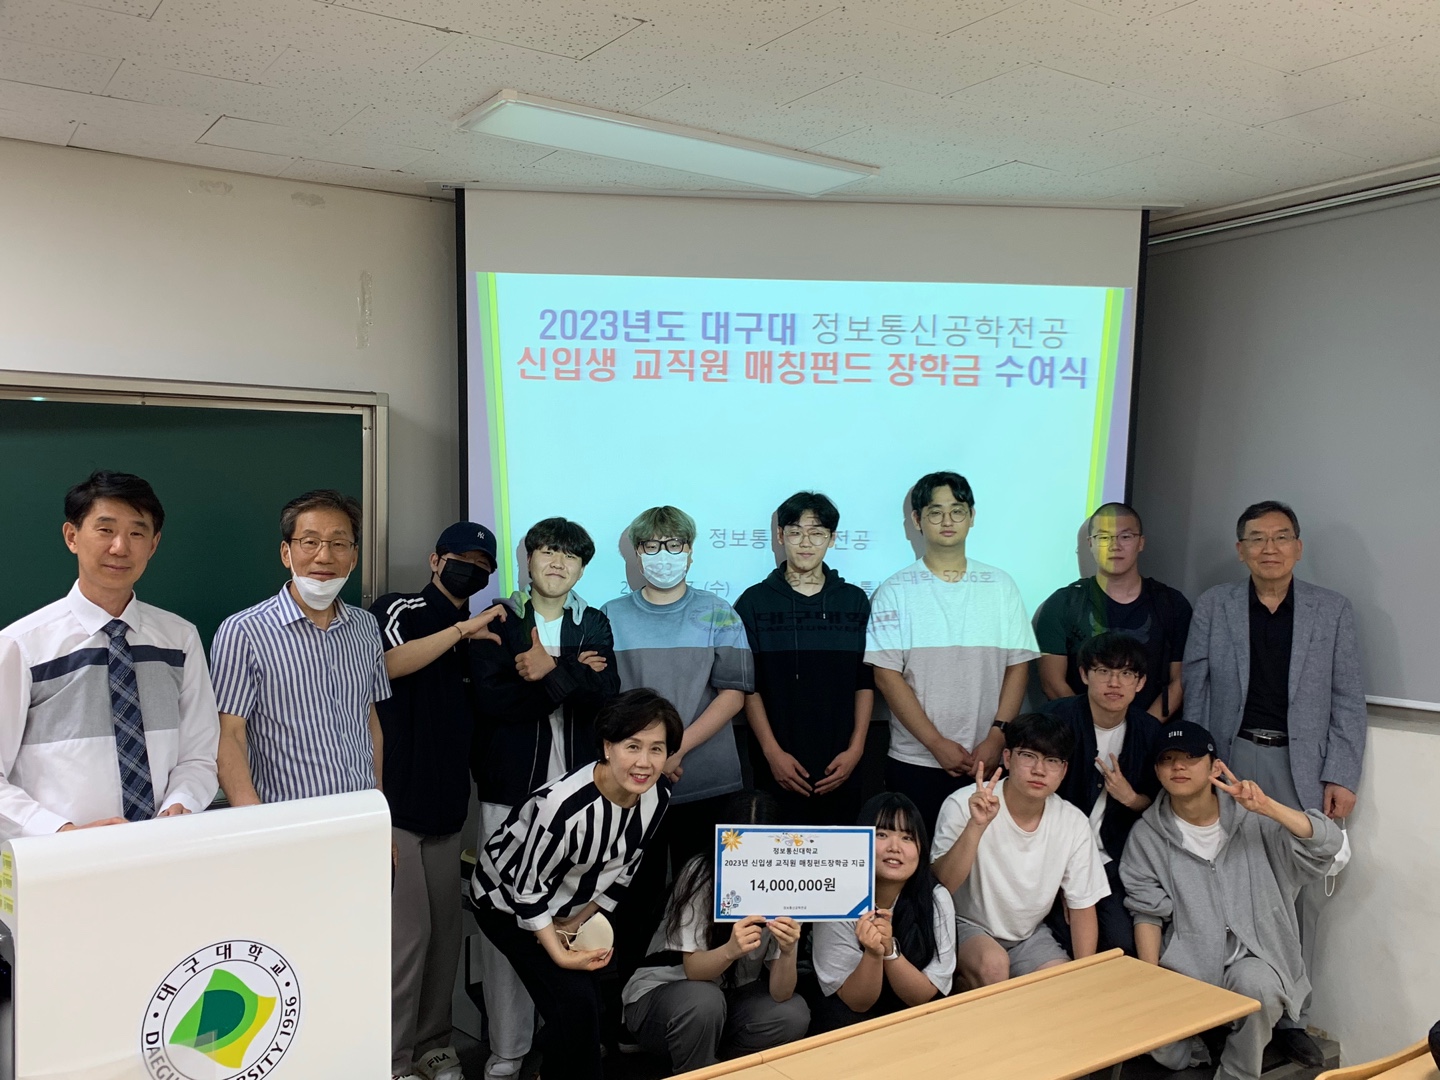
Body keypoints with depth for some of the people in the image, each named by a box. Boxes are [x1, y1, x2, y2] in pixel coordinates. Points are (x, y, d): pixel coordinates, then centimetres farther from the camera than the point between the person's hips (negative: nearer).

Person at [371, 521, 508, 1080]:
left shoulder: (477, 635, 16)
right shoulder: (398, 609, -3)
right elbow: (388, 662, -23)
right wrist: (463, 628, -22)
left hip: (446, 804, 7)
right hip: (395, 801, -6)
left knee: (446, 929, 10)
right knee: (406, 932, -6)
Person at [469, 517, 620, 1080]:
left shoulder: (594, 625, 11)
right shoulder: (498, 621, 4)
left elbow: (605, 692, -5)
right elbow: (492, 699, -12)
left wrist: (550, 670, -15)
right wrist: (571, 676, -10)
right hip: (510, 787, -2)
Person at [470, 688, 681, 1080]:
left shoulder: (658, 794, -18)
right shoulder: (564, 806, -38)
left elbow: (624, 867, -2)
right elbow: (527, 886, -25)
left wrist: (577, 922, -2)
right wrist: (560, 954, -22)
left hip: (573, 904, 6)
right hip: (507, 900, -6)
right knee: (574, 1000, -16)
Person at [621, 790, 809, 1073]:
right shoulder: (700, 874, -22)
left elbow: (779, 994, -19)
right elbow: (693, 969, -25)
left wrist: (787, 953, -40)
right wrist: (731, 950, -46)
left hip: (731, 997, 4)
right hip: (658, 995, -4)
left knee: (793, 1014, -22)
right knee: (703, 1002, -34)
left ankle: (720, 1062, 2)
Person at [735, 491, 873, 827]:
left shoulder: (855, 601, 7)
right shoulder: (754, 602, 2)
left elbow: (866, 682, 6)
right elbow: (748, 686, -1)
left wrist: (856, 748, -3)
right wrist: (772, 752, -9)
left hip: (839, 769, 1)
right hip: (779, 767, -1)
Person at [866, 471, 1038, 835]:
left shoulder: (1001, 586, 7)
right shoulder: (895, 592, -1)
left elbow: (1017, 667, 5)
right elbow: (887, 677, -6)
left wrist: (996, 738, -7)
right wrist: (937, 744, -11)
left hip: (987, 762, 2)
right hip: (915, 763, -1)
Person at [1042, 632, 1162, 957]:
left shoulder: (1148, 731, 1)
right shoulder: (1055, 718, -12)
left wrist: (1131, 797, -10)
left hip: (1113, 860, 3)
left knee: (1126, 944, -15)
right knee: (1075, 944, -18)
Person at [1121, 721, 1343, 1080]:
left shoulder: (1250, 819, -3)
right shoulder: (1147, 835, -1)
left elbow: (1326, 844, -14)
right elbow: (1148, 913, 1)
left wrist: (1267, 807, -28)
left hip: (1247, 956, 0)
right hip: (1185, 962, 0)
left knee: (1256, 986, -35)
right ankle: (1198, 1044, 16)